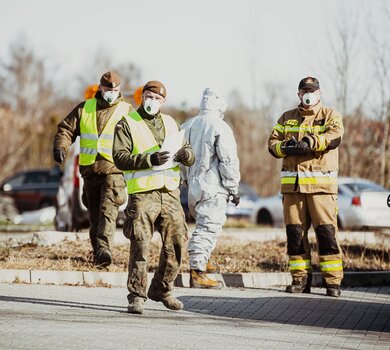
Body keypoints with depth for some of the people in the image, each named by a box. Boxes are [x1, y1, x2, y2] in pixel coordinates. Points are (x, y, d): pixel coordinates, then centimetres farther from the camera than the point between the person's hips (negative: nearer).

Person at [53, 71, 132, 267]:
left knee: (108, 210, -19)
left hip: (114, 170, -4)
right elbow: (66, 129, 11)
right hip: (90, 169, 4)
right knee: (94, 214, 10)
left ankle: (104, 250, -30)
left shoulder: (127, 111, 6)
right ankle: (97, 252, 20)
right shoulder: (85, 108, 13)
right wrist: (60, 146, -10)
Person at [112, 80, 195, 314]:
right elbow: (120, 157, -11)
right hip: (142, 195, -5)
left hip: (170, 193, 5)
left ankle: (162, 290, 23)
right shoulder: (127, 124, 1)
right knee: (140, 248, -8)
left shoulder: (171, 124, 18)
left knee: (175, 246, 6)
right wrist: (149, 159, -22)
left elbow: (190, 158, 16)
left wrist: (186, 154, -9)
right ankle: (136, 297, -2)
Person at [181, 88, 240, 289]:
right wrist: (233, 189, -7)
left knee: (204, 224, 25)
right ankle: (197, 272, -10)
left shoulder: (187, 126, 10)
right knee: (207, 228, -6)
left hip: (193, 184, 7)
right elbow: (228, 160, -14)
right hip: (213, 187, -7)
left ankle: (203, 261, 35)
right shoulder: (220, 127, -12)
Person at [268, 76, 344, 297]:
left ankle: (333, 280, -6)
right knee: (295, 233, 4)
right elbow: (273, 142, 10)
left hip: (322, 184, -4)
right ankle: (301, 279, 12)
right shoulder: (287, 118, 18)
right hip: (292, 183, 4)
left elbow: (335, 135, -13)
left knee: (326, 232, -9)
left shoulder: (330, 115, 7)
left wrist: (310, 142, -26)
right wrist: (284, 147, -13)